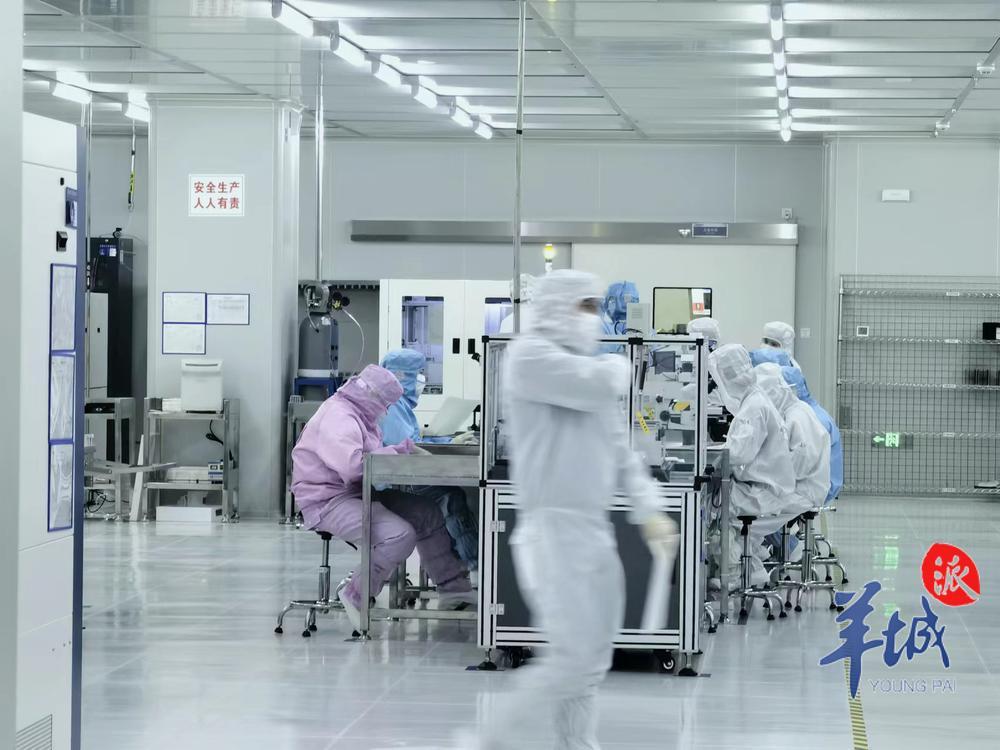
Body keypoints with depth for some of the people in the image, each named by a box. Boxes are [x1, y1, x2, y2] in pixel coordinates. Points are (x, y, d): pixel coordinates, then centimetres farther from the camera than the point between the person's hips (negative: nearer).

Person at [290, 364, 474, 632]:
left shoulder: (356, 415, 17)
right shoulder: (338, 418, -19)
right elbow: (352, 465, -32)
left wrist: (400, 450, 1)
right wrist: (395, 452, -19)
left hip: (358, 494, 11)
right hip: (328, 502, -11)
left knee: (428, 515, 4)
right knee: (401, 535, -28)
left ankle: (454, 589, 11)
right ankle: (357, 598, -11)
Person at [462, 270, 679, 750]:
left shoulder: (588, 368, 19)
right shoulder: (530, 355, -7)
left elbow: (619, 449, 18)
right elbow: (600, 385, -22)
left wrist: (649, 511, 4)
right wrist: (616, 366, 3)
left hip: (594, 530, 9)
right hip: (554, 529, -9)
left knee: (594, 660, 9)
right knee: (572, 658, -13)